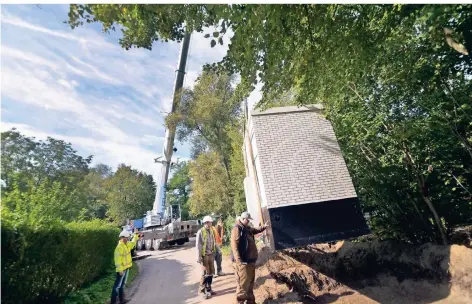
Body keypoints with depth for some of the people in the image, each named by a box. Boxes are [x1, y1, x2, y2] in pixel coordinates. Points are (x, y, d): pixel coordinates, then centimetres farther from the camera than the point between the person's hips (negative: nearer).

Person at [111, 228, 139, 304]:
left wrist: (136, 234, 15)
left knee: (122, 284, 19)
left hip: (126, 268, 9)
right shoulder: (119, 247, -24)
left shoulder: (127, 244, 4)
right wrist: (120, 270, -23)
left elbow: (133, 243, 23)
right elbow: (117, 259, -24)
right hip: (121, 269, -9)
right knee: (117, 285, 2)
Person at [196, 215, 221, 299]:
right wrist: (199, 257, -16)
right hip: (204, 255, -6)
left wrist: (219, 250, 15)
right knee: (205, 273, 0)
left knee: (211, 272, 14)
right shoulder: (200, 232, -17)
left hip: (211, 254, 7)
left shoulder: (211, 231, 4)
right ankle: (202, 290, 19)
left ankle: (208, 289, 30)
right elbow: (198, 245, -16)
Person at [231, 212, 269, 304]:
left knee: (250, 283, 20)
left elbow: (255, 230, 36)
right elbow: (234, 246, -25)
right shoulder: (237, 229, -18)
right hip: (243, 262, -10)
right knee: (243, 284, -3)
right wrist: (239, 261, -28)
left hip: (250, 260, 10)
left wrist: (263, 227, 25)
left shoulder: (247, 228, 12)